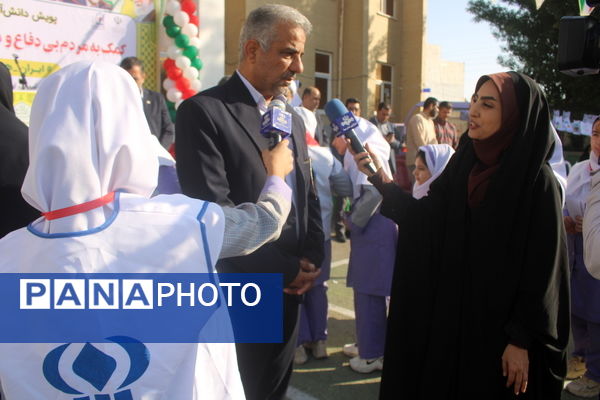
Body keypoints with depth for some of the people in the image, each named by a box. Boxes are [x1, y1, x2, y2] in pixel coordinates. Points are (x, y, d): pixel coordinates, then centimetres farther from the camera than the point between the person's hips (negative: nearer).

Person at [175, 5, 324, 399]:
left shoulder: (293, 118, 12)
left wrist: (311, 261, -3)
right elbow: (213, 209, -20)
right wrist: (283, 268, -14)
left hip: (292, 287, 7)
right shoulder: (203, 111, -13)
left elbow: (308, 196, 13)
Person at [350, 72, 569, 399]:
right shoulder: (463, 163, 3)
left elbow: (544, 269, -14)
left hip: (499, 328, -5)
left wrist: (522, 340, -14)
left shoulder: (537, 179, -14)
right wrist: (381, 181, -11)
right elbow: (427, 218, 0)